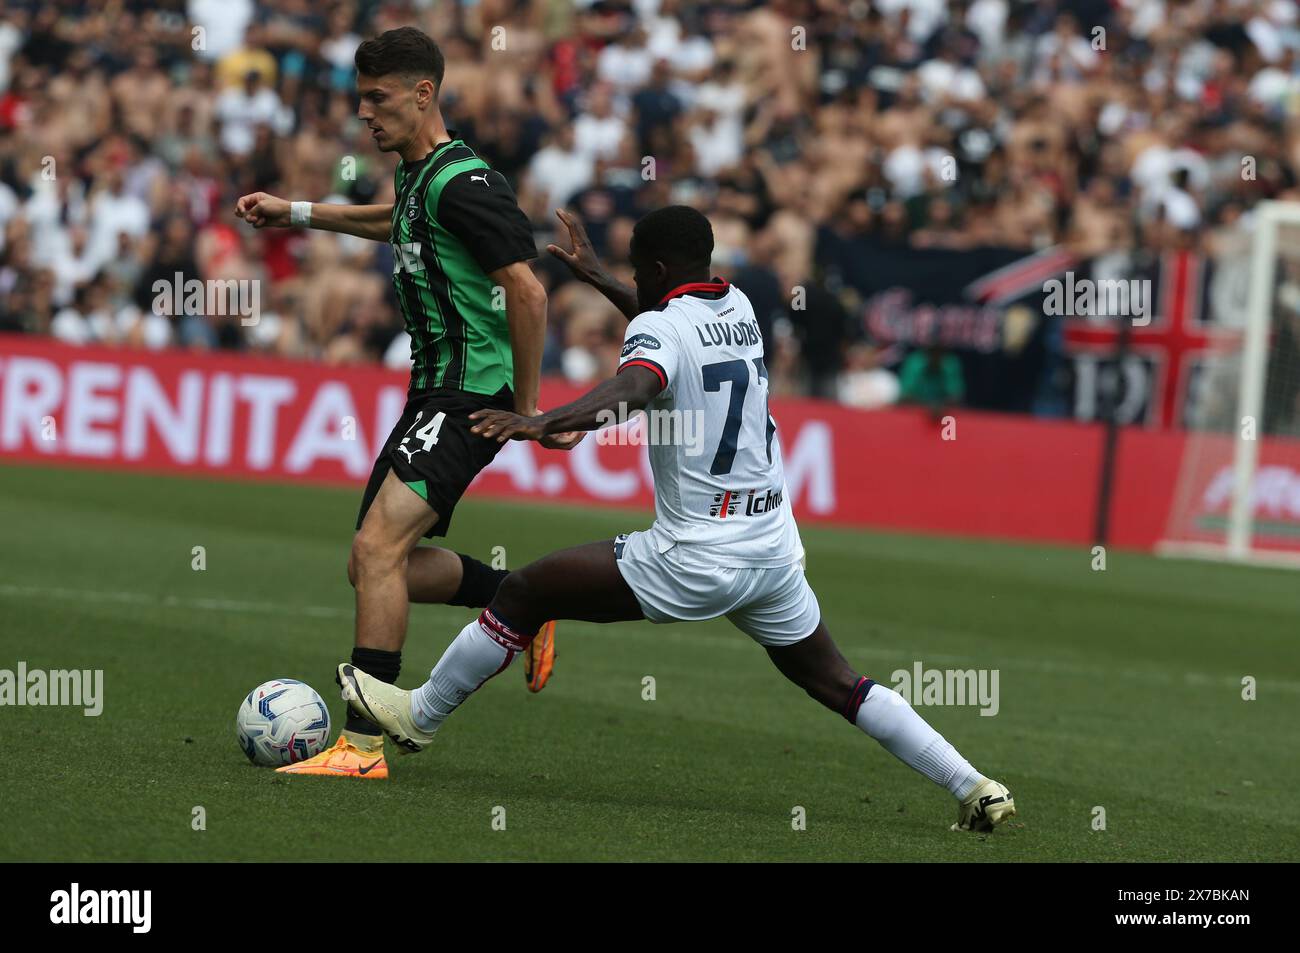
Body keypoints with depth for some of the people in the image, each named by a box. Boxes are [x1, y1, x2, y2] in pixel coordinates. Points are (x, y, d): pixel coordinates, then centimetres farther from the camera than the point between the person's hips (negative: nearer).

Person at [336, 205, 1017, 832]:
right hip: (774, 546, 7)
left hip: (694, 557, -7)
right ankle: (975, 788, 8)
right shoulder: (738, 308, 12)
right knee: (835, 685, 16)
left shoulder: (660, 327, -11)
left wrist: (545, 422, -49)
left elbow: (634, 386, -35)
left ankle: (418, 715, 16)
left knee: (524, 593, 6)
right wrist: (598, 278, 41)